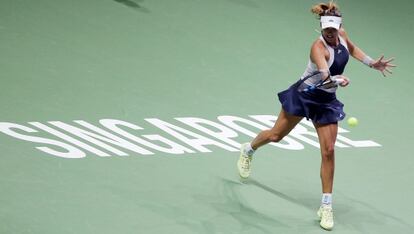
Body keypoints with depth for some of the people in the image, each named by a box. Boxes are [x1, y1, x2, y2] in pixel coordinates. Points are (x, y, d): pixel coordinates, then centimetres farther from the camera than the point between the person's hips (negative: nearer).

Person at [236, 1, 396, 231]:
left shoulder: (342, 34, -9)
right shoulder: (319, 47, -31)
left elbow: (352, 49, 17)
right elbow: (325, 76, -48)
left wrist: (372, 63, 13)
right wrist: (336, 80, -68)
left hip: (326, 102, 5)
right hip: (303, 96, -5)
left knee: (328, 151, -4)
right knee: (276, 135, 14)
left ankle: (326, 207, 3)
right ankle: (248, 150, 49)